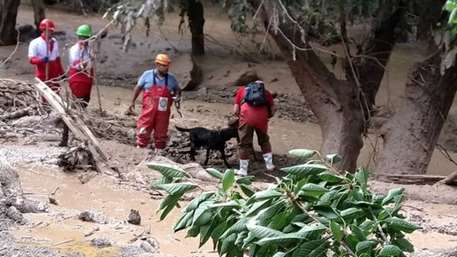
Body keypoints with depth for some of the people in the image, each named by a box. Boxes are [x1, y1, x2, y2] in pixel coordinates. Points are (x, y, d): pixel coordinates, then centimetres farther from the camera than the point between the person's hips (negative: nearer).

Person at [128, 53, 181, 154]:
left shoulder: (171, 78, 3)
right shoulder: (147, 75, -2)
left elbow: (177, 89, 18)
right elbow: (138, 88, 7)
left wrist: (177, 97, -4)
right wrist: (132, 103, 6)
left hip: (163, 112, 2)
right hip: (148, 111, -2)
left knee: (161, 134, 9)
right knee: (143, 131, -4)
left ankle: (159, 152, 20)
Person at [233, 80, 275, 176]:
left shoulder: (242, 90, 25)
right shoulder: (266, 93, 26)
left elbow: (236, 110, 16)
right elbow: (272, 111, 15)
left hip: (246, 115, -1)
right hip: (261, 117, 1)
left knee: (245, 144, 10)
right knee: (264, 140, 25)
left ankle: (243, 171, 14)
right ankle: (269, 165, 27)